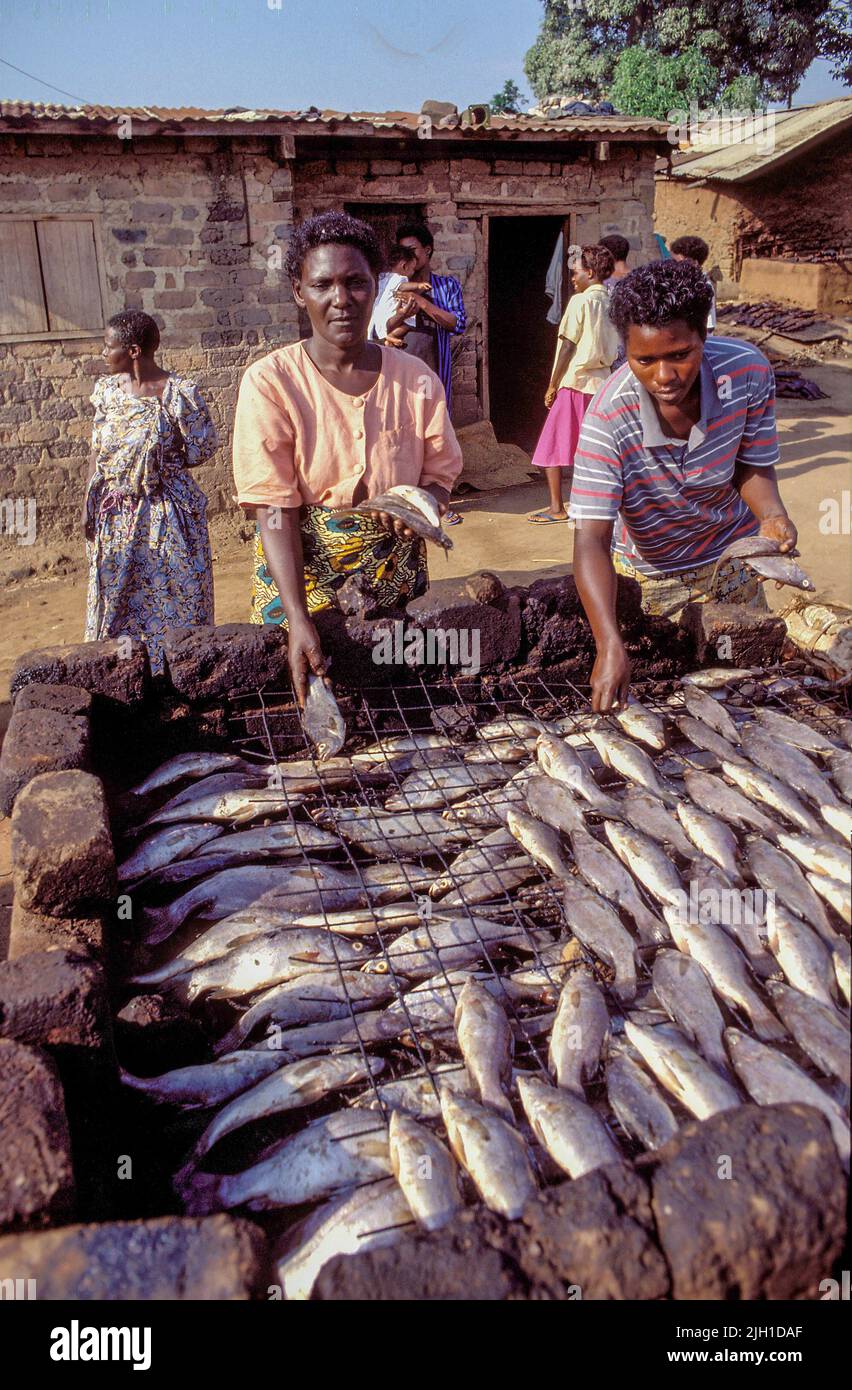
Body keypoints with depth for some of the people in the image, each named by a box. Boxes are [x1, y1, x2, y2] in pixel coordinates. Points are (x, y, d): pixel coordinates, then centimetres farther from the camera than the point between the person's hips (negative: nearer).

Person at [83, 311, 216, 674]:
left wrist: (159, 465, -7)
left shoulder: (179, 392, -14)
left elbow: (202, 449, -7)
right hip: (114, 516, 6)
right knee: (114, 599, 14)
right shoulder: (107, 387, 3)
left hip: (165, 513, -5)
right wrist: (88, 505, 6)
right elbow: (97, 450, 10)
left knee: (171, 602, 6)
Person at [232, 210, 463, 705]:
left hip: (396, 572, 3)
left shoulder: (416, 379, -4)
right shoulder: (270, 382, -13)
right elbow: (274, 509, -19)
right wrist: (298, 619, -29)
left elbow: (441, 471, 8)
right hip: (302, 569, -2)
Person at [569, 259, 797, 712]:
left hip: (733, 555, 3)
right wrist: (610, 645, -52)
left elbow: (752, 465, -7)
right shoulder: (608, 420, -35)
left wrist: (771, 513, -31)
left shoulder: (748, 371, -24)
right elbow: (591, 541, -40)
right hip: (652, 573, -3)